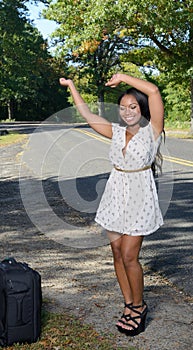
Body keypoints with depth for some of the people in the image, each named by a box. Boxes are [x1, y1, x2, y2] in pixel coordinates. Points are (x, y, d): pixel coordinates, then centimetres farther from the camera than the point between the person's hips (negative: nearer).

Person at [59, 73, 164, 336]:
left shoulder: (152, 130, -7)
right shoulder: (116, 132, 7)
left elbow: (154, 91, -20)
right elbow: (87, 115, 10)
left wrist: (123, 77, -14)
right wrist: (72, 86, 11)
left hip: (139, 196, -5)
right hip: (115, 194, 6)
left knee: (129, 256, -5)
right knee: (117, 252, 8)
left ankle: (139, 306, 17)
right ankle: (129, 305, 23)